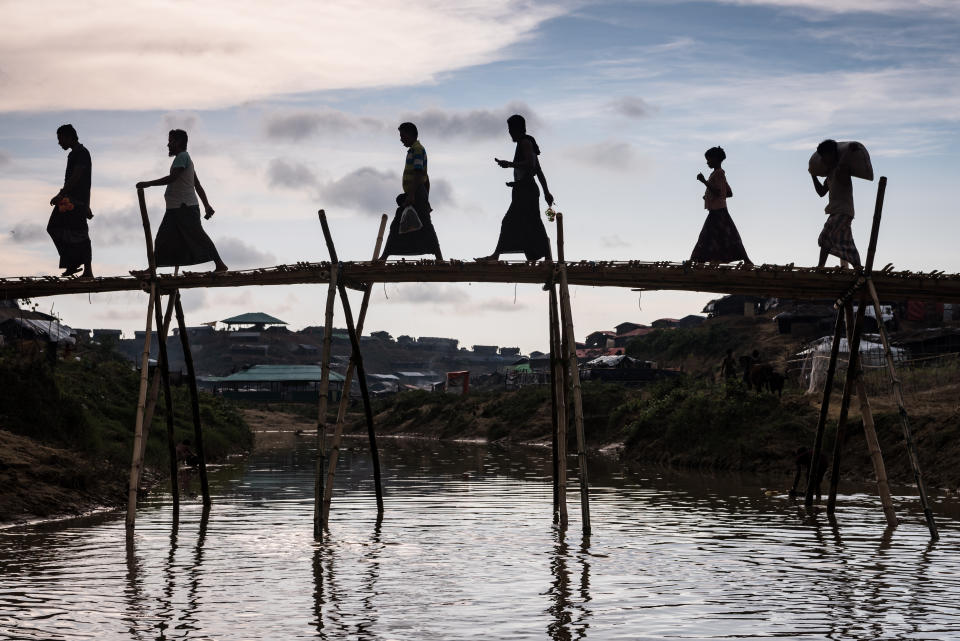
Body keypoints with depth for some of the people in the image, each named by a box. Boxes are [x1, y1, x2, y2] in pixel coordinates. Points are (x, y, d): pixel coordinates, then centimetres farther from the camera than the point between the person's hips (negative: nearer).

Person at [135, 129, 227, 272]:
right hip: (175, 208, 10)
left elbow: (172, 178, -22)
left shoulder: (182, 157, -9)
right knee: (162, 240, 5)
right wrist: (207, 205, 19)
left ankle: (219, 265, -9)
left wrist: (148, 184, -20)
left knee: (198, 237, -10)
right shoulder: (184, 158, 23)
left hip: (185, 208, -10)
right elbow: (198, 185, 21)